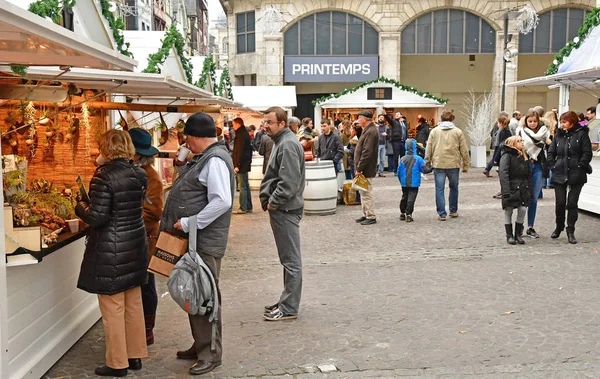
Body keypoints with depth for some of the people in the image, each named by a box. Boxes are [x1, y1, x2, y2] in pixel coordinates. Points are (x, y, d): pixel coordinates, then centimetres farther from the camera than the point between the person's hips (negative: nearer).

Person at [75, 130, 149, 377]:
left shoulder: (104, 176, -17)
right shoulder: (139, 175, 3)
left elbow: (97, 217, -20)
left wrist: (81, 206, 2)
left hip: (110, 251, -7)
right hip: (135, 246, 7)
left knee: (113, 308, 4)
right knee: (134, 304, 16)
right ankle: (135, 355, 27)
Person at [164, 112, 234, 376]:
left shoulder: (215, 160, -18)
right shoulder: (203, 158, 13)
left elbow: (222, 201, -28)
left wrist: (187, 223, -24)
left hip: (205, 242, -10)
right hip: (192, 239, 10)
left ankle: (211, 354, 11)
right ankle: (200, 345, 30)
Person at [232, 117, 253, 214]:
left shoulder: (241, 135, -15)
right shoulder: (245, 133, 15)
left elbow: (240, 151, -20)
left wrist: (237, 165, -21)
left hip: (242, 165, -10)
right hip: (246, 164, 10)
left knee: (242, 186, -6)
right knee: (246, 185, 13)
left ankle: (243, 208, -2)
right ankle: (248, 207, 18)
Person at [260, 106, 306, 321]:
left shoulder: (288, 145, -17)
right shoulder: (281, 142, 16)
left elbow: (289, 182, -25)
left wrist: (273, 202, -16)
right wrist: (268, 199, 14)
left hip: (286, 209, -11)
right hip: (281, 209, 11)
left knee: (291, 259, -2)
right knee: (289, 258, 17)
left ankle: (289, 308, 5)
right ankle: (287, 301, 28)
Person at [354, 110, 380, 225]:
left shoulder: (371, 132, -19)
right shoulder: (367, 130, 15)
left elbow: (367, 153, -24)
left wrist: (359, 168, -21)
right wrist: (358, 167, 14)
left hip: (367, 169, -11)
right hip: (364, 168, 11)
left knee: (366, 193, -5)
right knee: (364, 192, 16)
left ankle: (371, 217, 2)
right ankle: (366, 214, 24)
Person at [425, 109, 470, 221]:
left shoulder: (434, 131, 3)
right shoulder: (458, 132, 1)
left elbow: (429, 149, 3)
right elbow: (464, 150, 1)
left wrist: (427, 162, 12)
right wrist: (465, 165, 8)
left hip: (438, 164, 0)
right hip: (453, 164, 0)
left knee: (439, 189, 3)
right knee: (454, 188, 17)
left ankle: (442, 214, 2)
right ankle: (453, 211, 26)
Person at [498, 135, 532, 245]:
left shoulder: (524, 157, 13)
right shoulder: (507, 156, -8)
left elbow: (529, 175, 16)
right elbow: (503, 173, -17)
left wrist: (530, 190, 8)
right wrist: (506, 191, -25)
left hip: (523, 189, 5)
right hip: (511, 189, -5)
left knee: (523, 209, -2)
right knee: (508, 211, 3)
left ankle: (518, 234, 13)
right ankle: (509, 235, 15)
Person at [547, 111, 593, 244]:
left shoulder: (581, 134, -3)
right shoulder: (559, 135, 10)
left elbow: (587, 153, -6)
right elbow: (551, 152, 14)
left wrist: (579, 167, -11)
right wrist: (553, 166, 3)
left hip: (576, 176, -3)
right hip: (559, 175, 3)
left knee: (572, 203, 0)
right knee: (560, 203, 5)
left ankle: (570, 231, 8)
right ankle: (559, 227, 25)